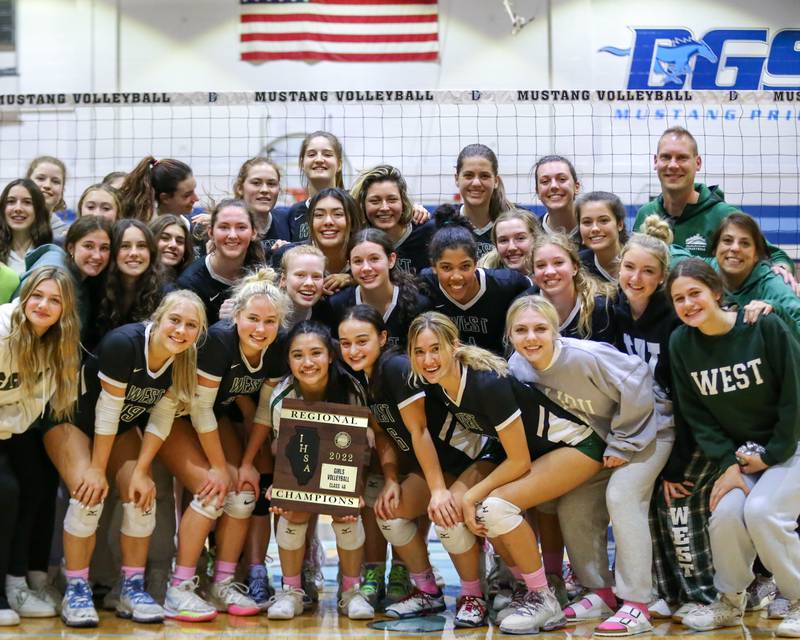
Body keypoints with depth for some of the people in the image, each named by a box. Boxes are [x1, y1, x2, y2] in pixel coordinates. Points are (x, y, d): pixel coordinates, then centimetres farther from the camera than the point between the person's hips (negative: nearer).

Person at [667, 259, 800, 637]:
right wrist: (728, 463, -12)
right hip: (737, 451, 3)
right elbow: (696, 414, -3)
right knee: (725, 512, -22)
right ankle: (730, 601, 4)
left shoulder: (766, 326, -18)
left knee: (761, 511, -26)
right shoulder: (681, 343, -7)